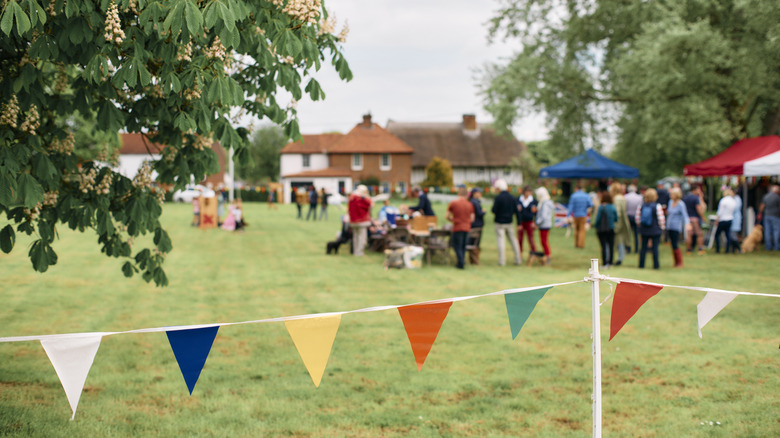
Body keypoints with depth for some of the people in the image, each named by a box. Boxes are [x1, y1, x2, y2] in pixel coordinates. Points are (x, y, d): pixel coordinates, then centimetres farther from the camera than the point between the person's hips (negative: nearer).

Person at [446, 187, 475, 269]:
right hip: (467, 228, 4)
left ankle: (461, 264, -6)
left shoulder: (453, 203, -5)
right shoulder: (470, 204, 4)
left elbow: (447, 217, 0)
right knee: (463, 246, 15)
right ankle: (462, 263, 19)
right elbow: (472, 219, 7)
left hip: (457, 228, -4)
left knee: (457, 246, 3)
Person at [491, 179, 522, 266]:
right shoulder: (512, 197, 3)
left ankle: (502, 261, -6)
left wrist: (492, 209, 5)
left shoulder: (498, 198, -15)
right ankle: (518, 259, 15)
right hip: (509, 222, 5)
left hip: (500, 222, -5)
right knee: (513, 240, 13)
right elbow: (515, 210, 5)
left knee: (501, 240, -2)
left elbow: (494, 210, -15)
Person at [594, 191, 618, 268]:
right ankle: (610, 262, 10)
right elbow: (616, 219, 7)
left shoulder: (601, 207, -12)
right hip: (611, 230, 3)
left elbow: (598, 219, -11)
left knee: (603, 246, -1)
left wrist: (596, 227, 3)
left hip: (602, 229, -3)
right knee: (611, 246, 8)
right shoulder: (613, 208, 0)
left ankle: (604, 263, -2)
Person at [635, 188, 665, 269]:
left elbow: (637, 217, 3)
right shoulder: (657, 206, -12)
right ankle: (656, 265, 5)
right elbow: (661, 218, -10)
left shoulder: (641, 206, -2)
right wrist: (662, 227, 6)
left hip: (644, 230, 3)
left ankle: (641, 264, 10)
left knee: (643, 247, 9)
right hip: (655, 230, -3)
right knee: (655, 247, 2)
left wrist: (639, 225, 18)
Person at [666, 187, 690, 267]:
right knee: (673, 246, 7)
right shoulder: (670, 202, 10)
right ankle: (676, 262, 15)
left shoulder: (681, 204, -11)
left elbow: (684, 215, -19)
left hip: (676, 228, -7)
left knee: (675, 245, -11)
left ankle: (680, 263, -3)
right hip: (670, 227, 7)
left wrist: (687, 224, -33)